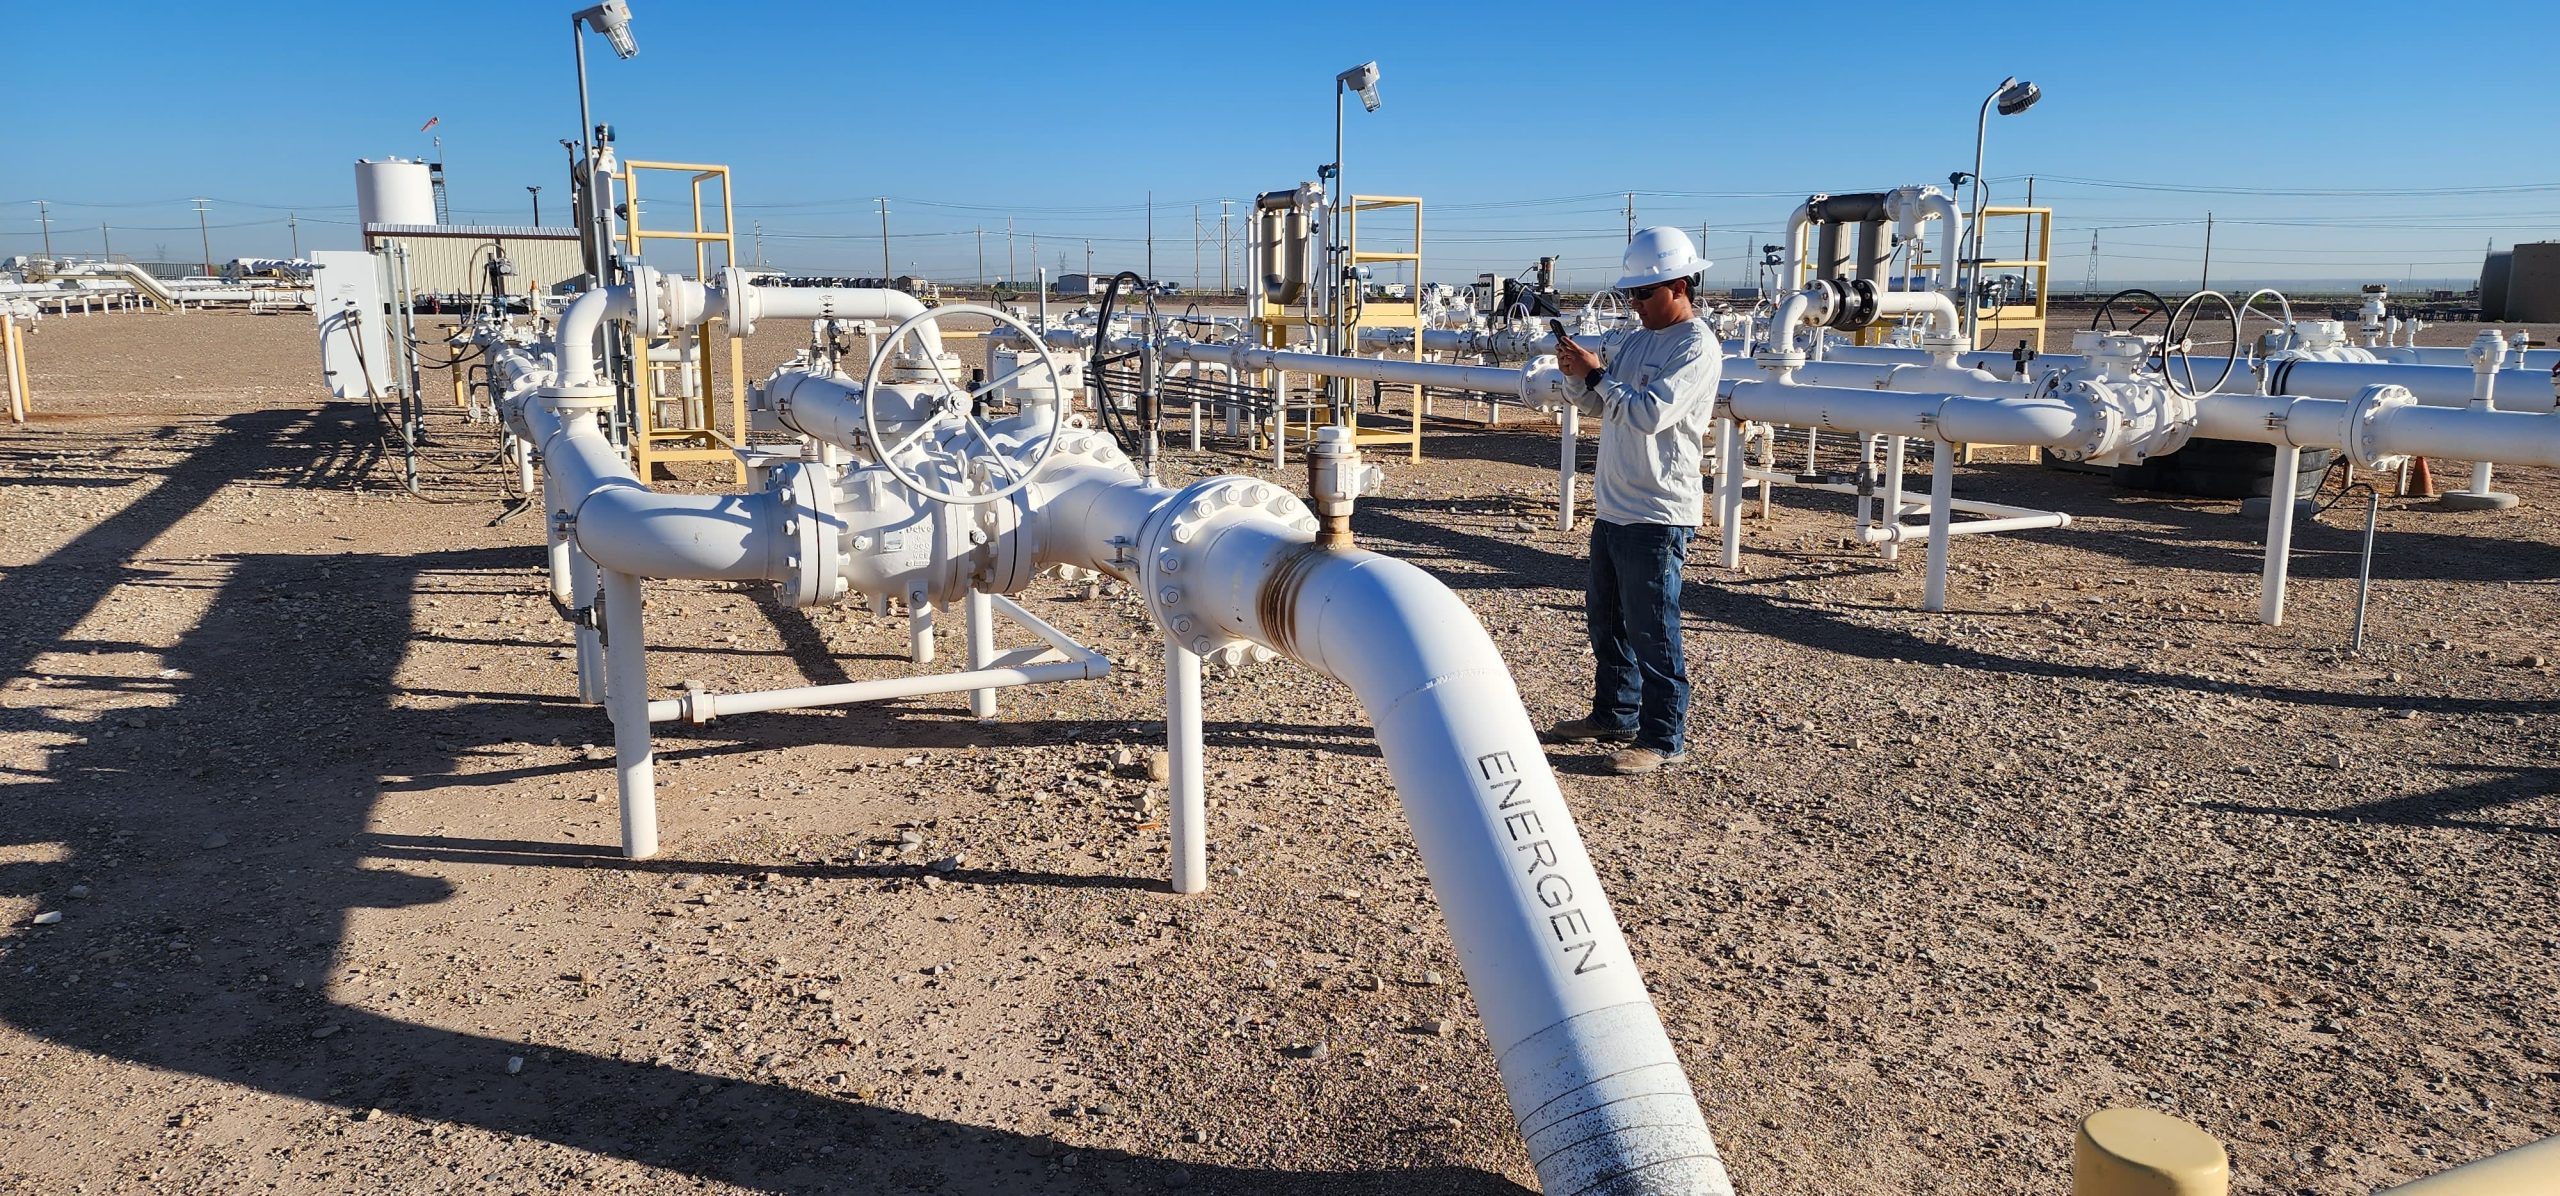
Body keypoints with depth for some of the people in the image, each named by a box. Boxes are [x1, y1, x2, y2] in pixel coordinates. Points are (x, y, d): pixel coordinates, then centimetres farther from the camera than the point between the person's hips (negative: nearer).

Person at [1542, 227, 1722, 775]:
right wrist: (1576, 375, -3)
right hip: (1613, 506, 9)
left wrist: (1597, 373, -17)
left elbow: (1650, 413, -24)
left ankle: (1663, 738, 7)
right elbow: (1593, 405, 16)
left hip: (1657, 515, -9)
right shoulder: (1636, 340, 13)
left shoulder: (1697, 347, -13)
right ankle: (1614, 715, 33)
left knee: (1652, 631, -3)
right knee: (1605, 620, 19)